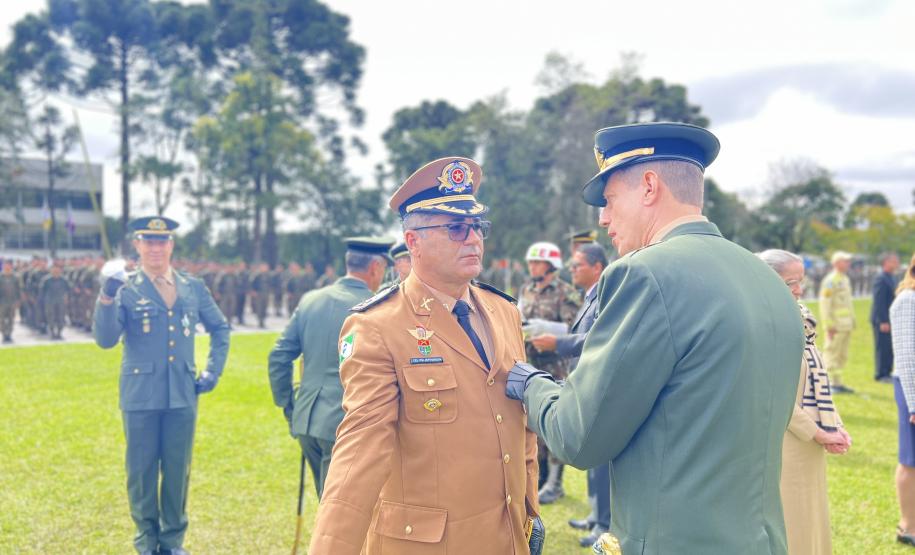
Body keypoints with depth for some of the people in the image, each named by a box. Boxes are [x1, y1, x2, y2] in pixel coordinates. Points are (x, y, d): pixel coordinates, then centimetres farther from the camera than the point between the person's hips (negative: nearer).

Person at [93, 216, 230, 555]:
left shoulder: (193, 288, 6)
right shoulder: (125, 290, -4)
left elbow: (220, 328, 19)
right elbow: (105, 340, -15)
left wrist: (213, 371, 9)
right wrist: (106, 299, -30)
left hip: (182, 396, 2)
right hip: (140, 397, -2)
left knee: (178, 471, 9)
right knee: (141, 472, 7)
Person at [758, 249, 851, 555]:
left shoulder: (800, 322, 10)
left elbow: (817, 384, 14)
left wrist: (835, 426, 2)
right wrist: (819, 434, -15)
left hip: (808, 446, 9)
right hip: (781, 446, -9)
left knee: (808, 526, 17)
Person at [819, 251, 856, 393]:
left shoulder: (846, 279, 17)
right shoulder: (830, 280, -12)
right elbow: (824, 304, -17)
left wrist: (852, 321, 18)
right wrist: (829, 325, -20)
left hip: (847, 325, 10)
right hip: (836, 325, -10)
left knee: (842, 356, 13)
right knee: (832, 353, -6)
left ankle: (838, 383, 20)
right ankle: (834, 383, -3)